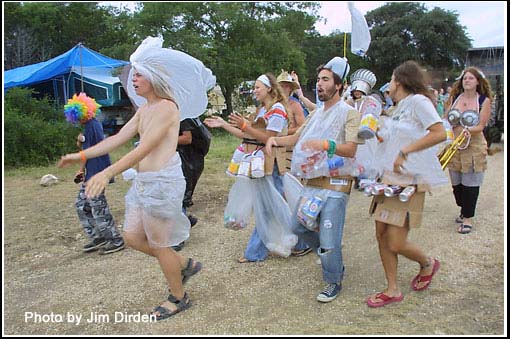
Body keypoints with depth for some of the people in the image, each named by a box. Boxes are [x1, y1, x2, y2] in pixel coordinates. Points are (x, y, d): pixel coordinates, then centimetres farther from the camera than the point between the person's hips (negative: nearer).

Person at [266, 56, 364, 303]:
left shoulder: (349, 113, -7)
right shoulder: (318, 113, 17)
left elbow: (351, 149, -18)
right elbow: (297, 137, 19)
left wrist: (325, 144, -33)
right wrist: (275, 140, 1)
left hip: (335, 185, -8)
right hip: (312, 182, 8)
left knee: (329, 240, -5)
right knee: (298, 225, 16)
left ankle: (333, 282, 19)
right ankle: (330, 256, 38)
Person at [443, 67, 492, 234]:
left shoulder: (484, 100, -2)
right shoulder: (454, 98, 7)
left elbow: (481, 126, -7)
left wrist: (469, 130, -26)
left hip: (474, 146, -3)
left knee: (470, 184, -2)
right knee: (456, 183, 9)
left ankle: (468, 218, 9)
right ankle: (464, 210, 32)